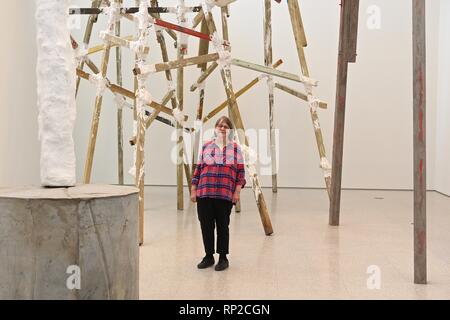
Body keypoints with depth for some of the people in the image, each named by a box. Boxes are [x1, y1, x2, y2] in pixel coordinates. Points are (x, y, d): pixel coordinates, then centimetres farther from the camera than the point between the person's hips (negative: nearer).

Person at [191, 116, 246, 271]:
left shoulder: (235, 148, 7)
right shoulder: (206, 146, 11)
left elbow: (241, 171, 4)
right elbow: (198, 169, 12)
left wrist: (237, 191, -4)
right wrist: (193, 190, 8)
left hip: (225, 194, -2)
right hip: (204, 193, 2)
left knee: (222, 225, 4)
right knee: (206, 225, 6)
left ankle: (223, 258, 17)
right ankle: (209, 256, 21)